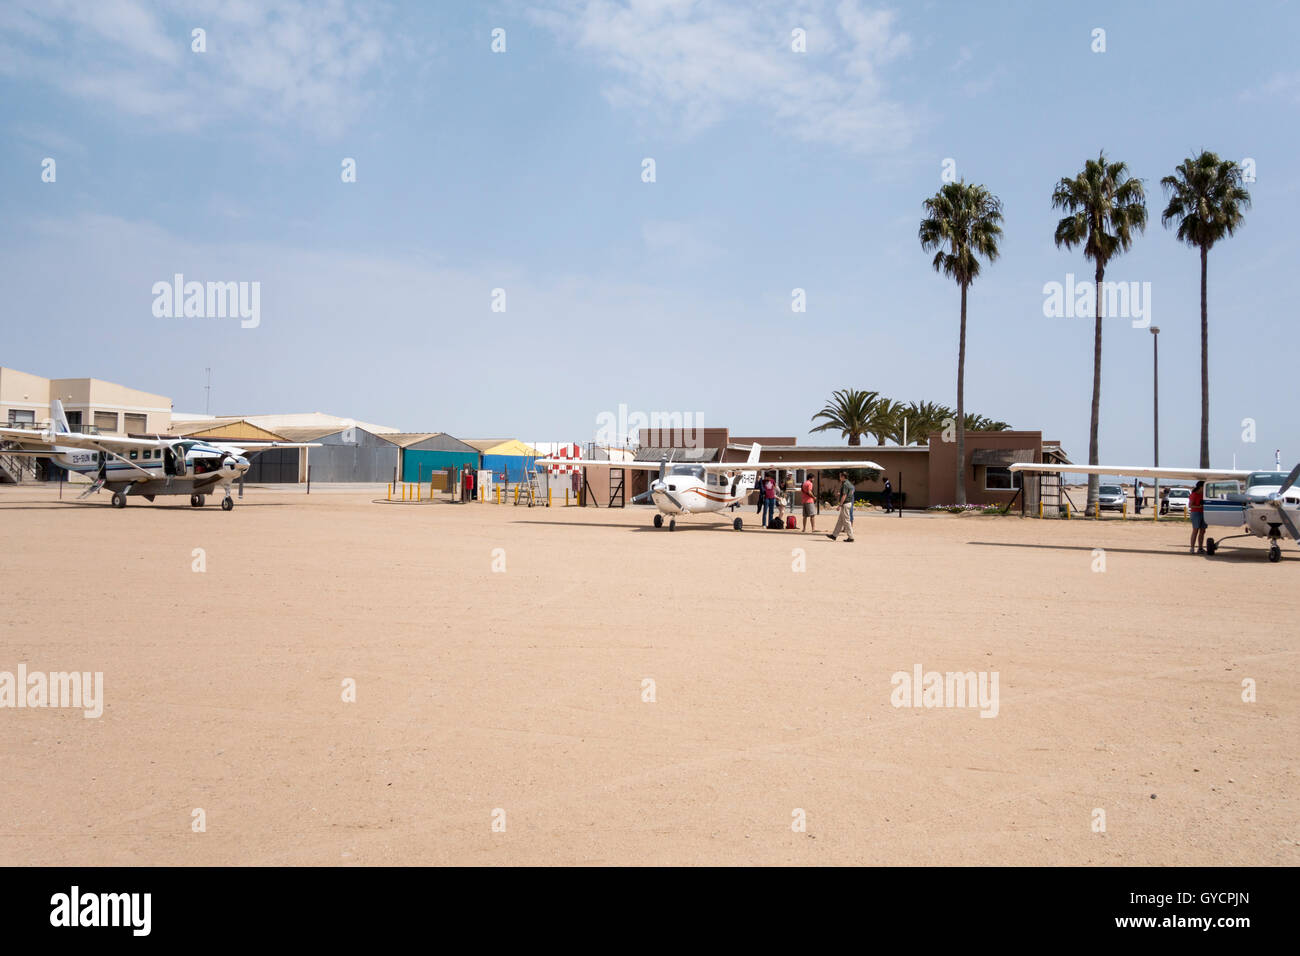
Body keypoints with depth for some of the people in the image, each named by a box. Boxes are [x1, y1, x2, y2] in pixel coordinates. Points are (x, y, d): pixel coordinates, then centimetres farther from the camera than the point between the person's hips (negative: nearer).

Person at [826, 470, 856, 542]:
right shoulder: (849, 483, 14)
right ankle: (834, 535, 18)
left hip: (845, 503, -10)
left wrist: (840, 505, -20)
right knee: (840, 521, 13)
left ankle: (850, 537, -3)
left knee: (846, 521, -5)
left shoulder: (845, 484, -17)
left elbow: (844, 495, -22)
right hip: (849, 502, 10)